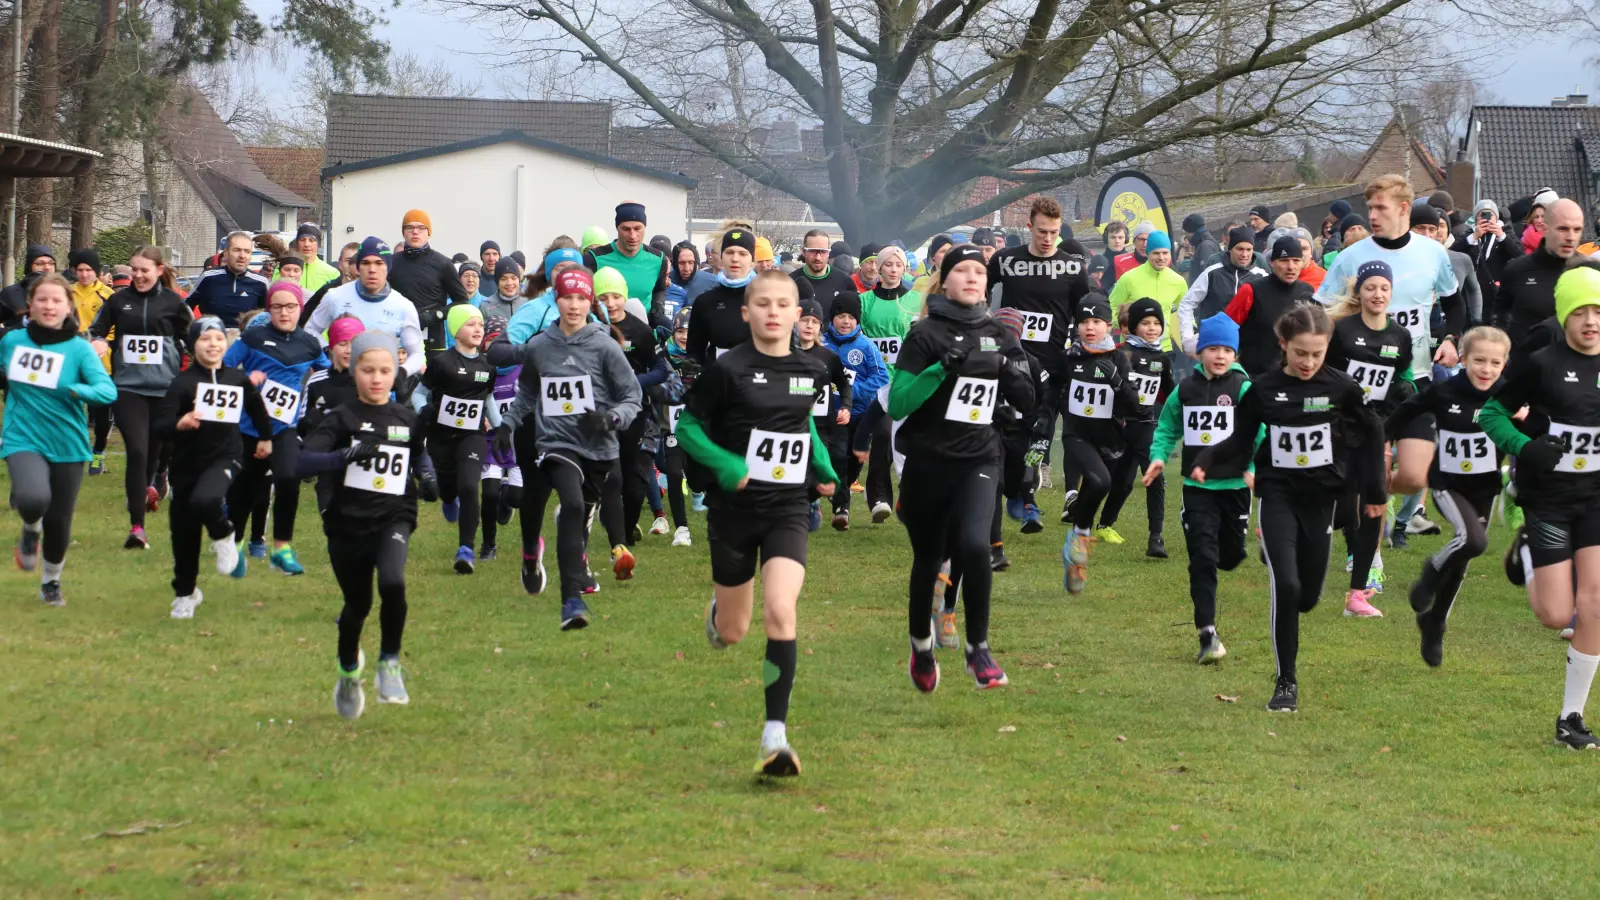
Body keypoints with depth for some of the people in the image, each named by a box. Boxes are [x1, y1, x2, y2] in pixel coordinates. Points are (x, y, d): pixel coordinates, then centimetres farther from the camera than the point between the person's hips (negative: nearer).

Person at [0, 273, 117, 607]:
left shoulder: (79, 349, -10)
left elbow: (108, 390, -23)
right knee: (34, 498, -29)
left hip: (67, 445, 0)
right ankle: (31, 530, 8)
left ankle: (51, 582, 38)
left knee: (59, 522, 9)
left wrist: (74, 389, -38)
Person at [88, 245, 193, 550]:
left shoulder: (173, 302, 1)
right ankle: (137, 527, -11)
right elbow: (97, 329, 12)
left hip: (164, 387, 1)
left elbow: (191, 338, 10)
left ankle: (146, 485, 52)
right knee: (136, 450, -14)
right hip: (128, 386, -1)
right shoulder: (119, 300, 3)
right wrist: (98, 341, -9)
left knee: (154, 445, 16)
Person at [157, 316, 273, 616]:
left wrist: (265, 437, 30)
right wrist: (179, 424, -38)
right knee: (184, 532, 10)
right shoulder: (183, 382, -10)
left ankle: (223, 536, 0)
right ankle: (185, 592, 31)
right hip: (187, 463, 1)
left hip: (224, 459, -1)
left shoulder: (239, 379, -2)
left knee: (204, 500, -33)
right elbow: (159, 426, -18)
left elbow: (256, 407, 21)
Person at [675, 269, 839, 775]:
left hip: (788, 510, 1)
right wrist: (723, 464, -18)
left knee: (781, 613, -20)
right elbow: (687, 425, -4)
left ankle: (775, 734, -18)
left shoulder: (812, 371, 3)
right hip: (734, 510, -1)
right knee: (732, 634, 10)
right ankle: (718, 613, 50)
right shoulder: (728, 369, -10)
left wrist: (823, 467, 10)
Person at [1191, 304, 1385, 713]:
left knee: (1307, 595, 7)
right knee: (1286, 586, -15)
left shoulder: (1341, 387, -6)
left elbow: (1370, 435, 6)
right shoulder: (1264, 388, -6)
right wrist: (1207, 460, -14)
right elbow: (1241, 440, 3)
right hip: (1278, 497, -1)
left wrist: (1374, 491, 8)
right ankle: (1286, 681, -5)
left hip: (1321, 498, 1)